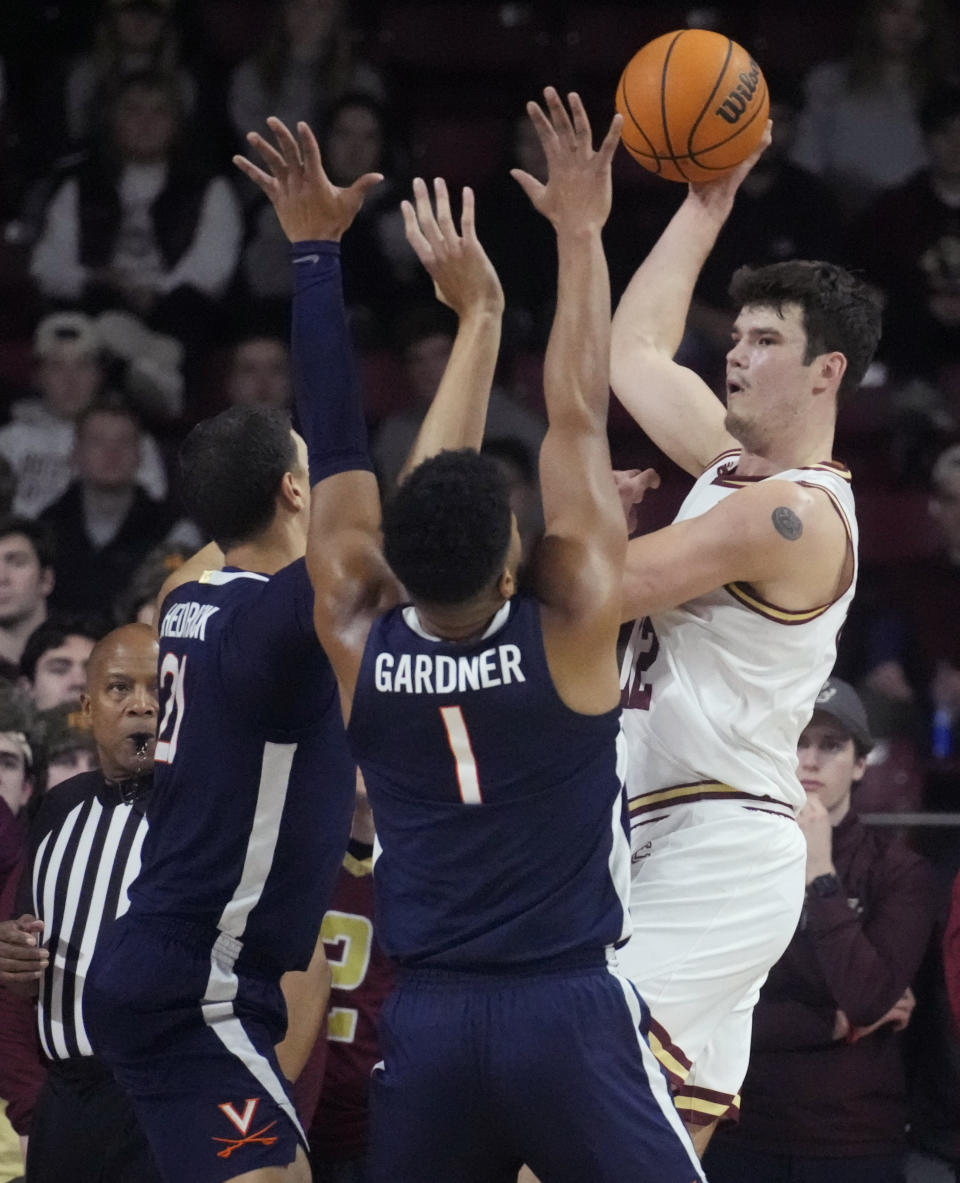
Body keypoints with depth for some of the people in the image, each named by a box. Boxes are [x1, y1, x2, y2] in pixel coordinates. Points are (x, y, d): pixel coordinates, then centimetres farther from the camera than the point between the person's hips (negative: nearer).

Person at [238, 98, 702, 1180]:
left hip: (425, 1020, 4)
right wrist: (579, 234, 2)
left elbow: (334, 445, 5)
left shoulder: (356, 646, -1)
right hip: (569, 1011, -4)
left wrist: (315, 250, 11)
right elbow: (576, 420, -4)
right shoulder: (570, 634, -10)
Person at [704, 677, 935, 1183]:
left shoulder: (897, 869, -2)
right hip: (743, 1134, 1)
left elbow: (869, 1000, -15)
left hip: (855, 1139, -1)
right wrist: (838, 1025, -10)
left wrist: (820, 873, -14)